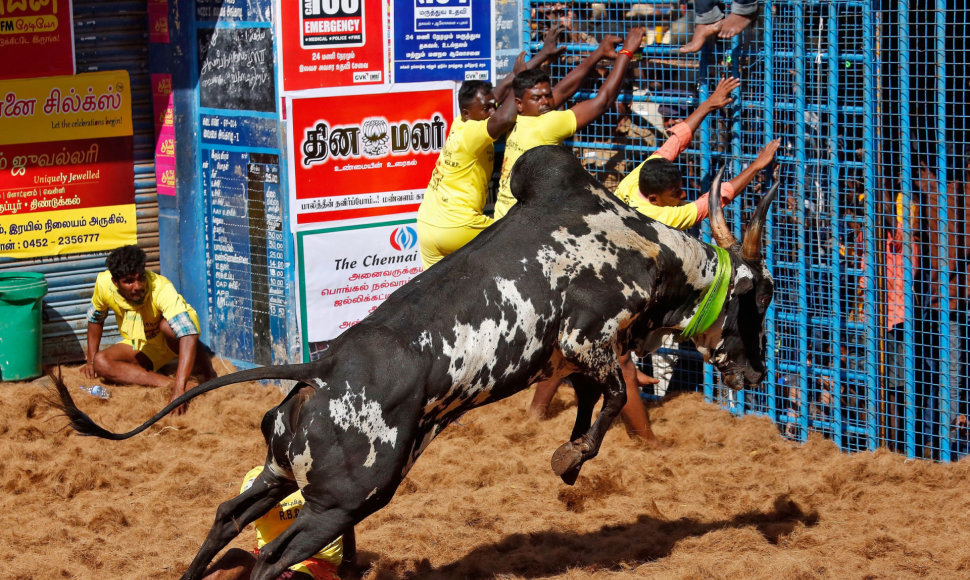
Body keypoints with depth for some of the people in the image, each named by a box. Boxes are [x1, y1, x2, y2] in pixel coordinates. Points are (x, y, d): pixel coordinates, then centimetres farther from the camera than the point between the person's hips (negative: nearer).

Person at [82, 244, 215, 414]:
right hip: (139, 347, 4)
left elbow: (188, 336, -47)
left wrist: (179, 389, -56)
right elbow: (95, 319, 3)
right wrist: (91, 361, 0)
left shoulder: (161, 289, -36)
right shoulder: (104, 284, -22)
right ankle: (169, 383, -34)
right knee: (101, 363, -25)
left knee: (167, 325, -38)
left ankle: (205, 370, -17)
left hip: (171, 342, -4)